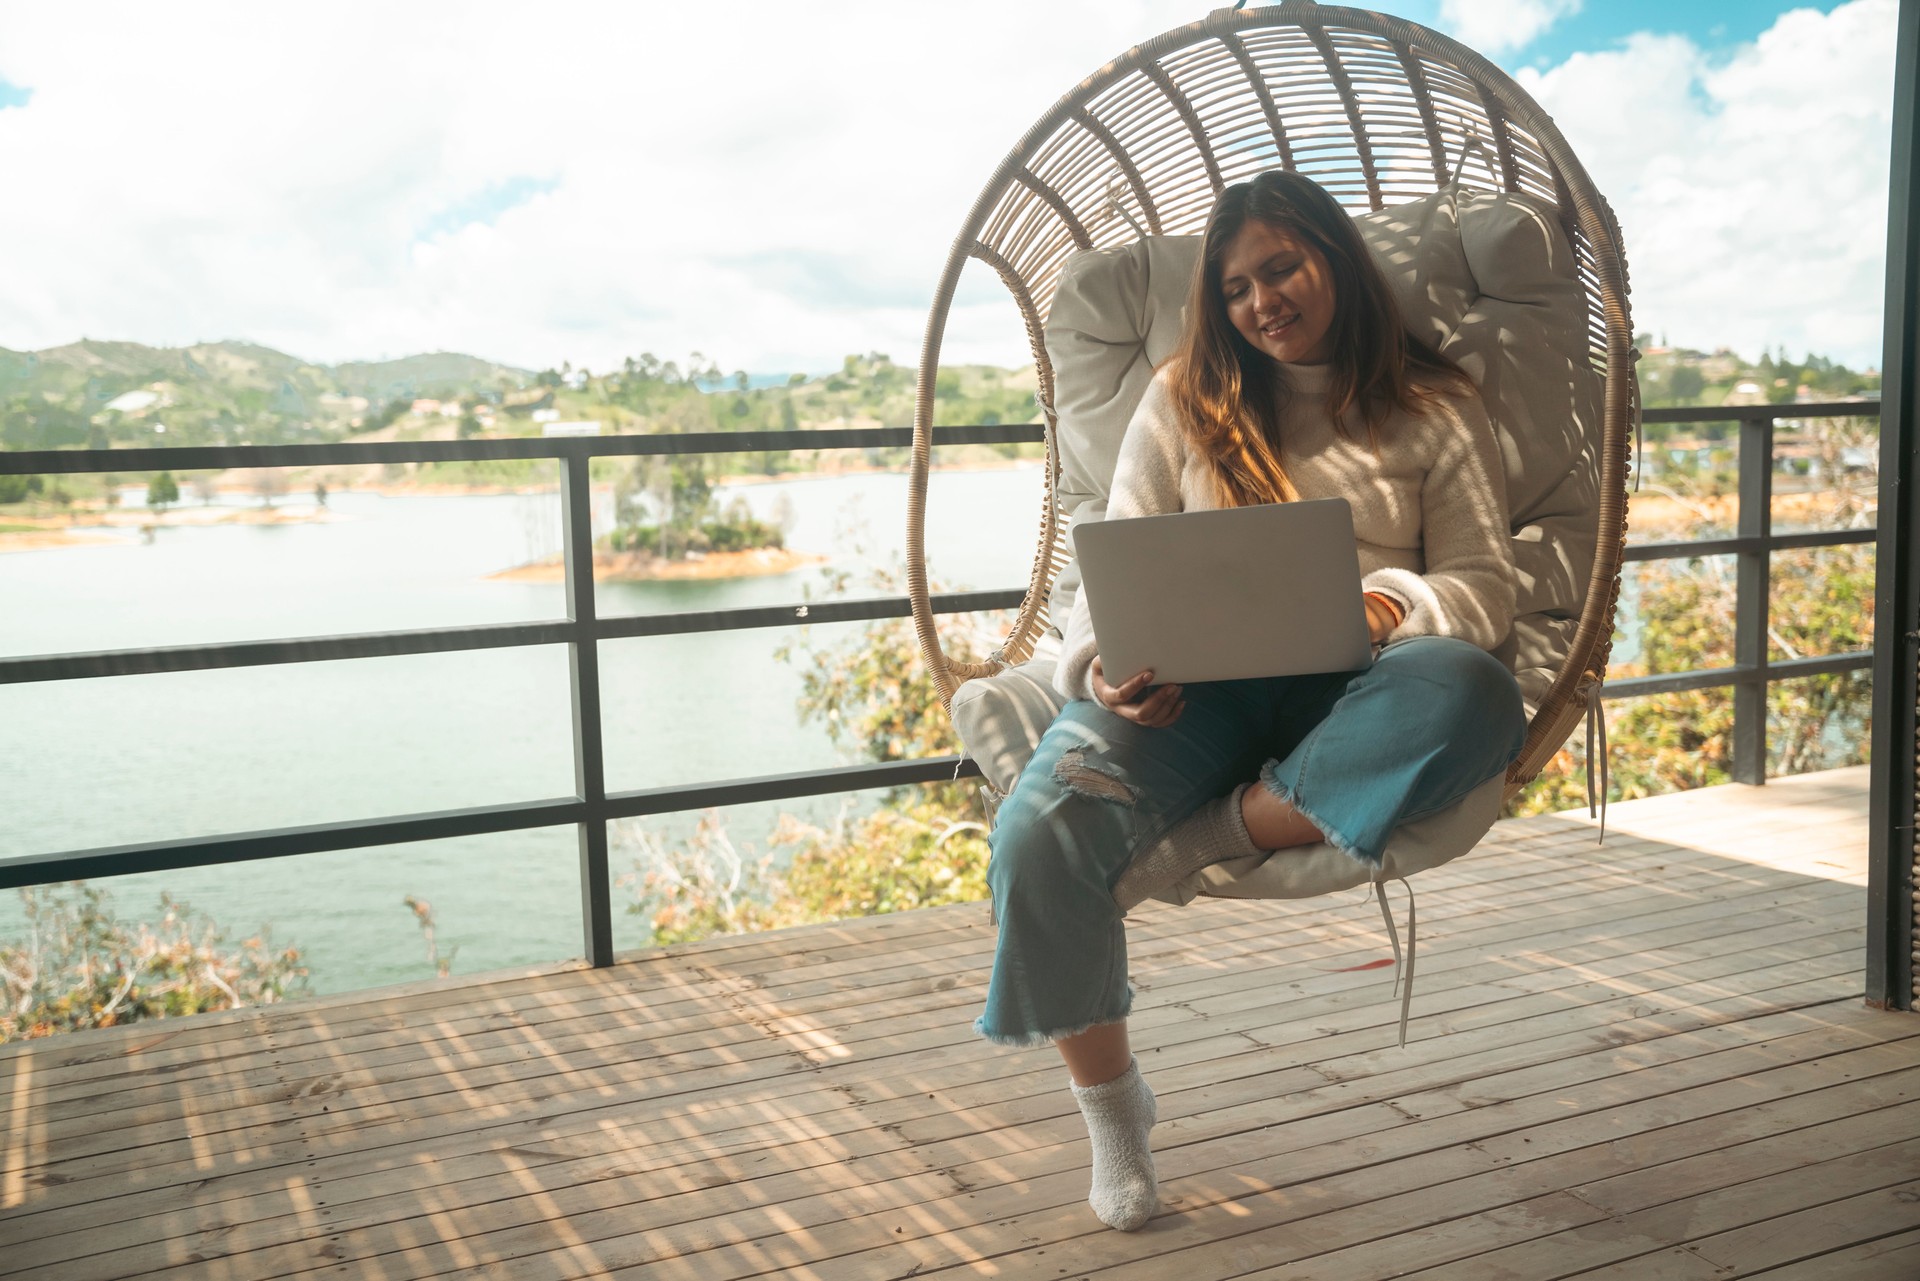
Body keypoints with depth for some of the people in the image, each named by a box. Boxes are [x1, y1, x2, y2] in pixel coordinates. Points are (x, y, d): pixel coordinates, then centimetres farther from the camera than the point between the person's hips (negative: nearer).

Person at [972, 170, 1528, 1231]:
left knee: (1470, 695, -37)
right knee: (1038, 835, -29)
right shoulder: (1184, 399, 20)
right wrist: (1108, 663, -12)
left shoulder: (1433, 412, 17)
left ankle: (1220, 832, -27)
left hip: (1350, 693, 0)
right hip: (1194, 683, 1)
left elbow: (1486, 586, 8)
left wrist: (1392, 605, -16)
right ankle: (1110, 1104, -6)